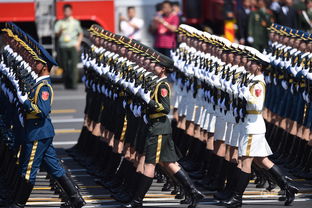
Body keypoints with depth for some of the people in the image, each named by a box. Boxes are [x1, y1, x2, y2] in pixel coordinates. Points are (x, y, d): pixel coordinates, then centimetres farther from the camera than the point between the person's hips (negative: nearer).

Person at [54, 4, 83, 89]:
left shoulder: (75, 22, 12)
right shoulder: (60, 23, 12)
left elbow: (80, 34, 16)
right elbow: (56, 34, 7)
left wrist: (78, 43, 3)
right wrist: (60, 31, -15)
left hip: (73, 46, -1)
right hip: (63, 46, 1)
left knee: (73, 65, -12)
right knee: (64, 65, -1)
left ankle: (73, 83, -16)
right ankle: (67, 84, 6)